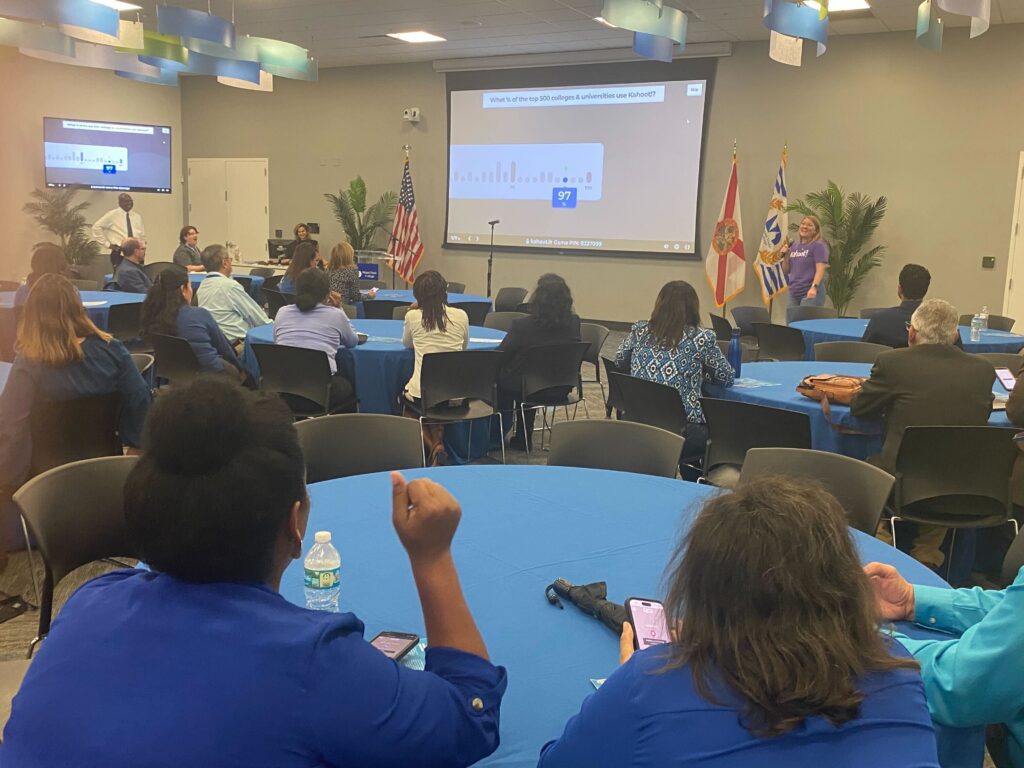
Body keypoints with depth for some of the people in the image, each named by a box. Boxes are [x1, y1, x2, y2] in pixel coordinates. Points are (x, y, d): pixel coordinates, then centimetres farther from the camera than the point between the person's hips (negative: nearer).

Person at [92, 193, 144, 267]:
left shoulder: (137, 216, 13)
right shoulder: (112, 214, -2)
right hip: (119, 253, -5)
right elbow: (96, 227, -3)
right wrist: (107, 244, -6)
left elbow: (142, 234, 27)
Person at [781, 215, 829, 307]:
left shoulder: (818, 245, -2)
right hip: (793, 292, 6)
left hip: (810, 293, -6)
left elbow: (820, 269, -13)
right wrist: (785, 256, 0)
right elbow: (786, 271, 18)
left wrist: (814, 287, -27)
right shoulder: (794, 245, 16)